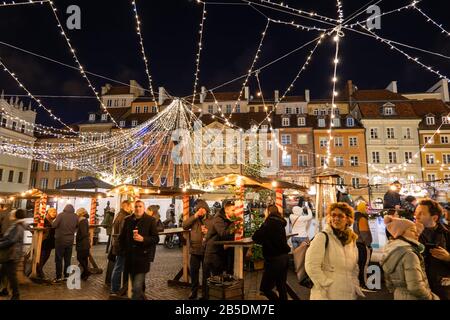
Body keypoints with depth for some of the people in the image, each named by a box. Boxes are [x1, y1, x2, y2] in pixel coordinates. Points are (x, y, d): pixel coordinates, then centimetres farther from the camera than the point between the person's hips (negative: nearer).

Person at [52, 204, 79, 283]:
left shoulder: (61, 215, -11)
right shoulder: (75, 216, -1)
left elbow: (54, 225, -15)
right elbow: (78, 226, 6)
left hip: (60, 240, -3)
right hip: (70, 240, 3)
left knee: (59, 259, 5)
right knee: (68, 259, 13)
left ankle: (59, 277, 6)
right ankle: (66, 275, 18)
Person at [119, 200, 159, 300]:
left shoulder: (150, 220, -5)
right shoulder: (127, 220, 8)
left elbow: (156, 239, -7)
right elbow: (122, 237, 21)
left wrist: (143, 239, -20)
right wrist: (125, 249, 14)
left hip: (142, 258, -5)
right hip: (130, 257, 5)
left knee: (136, 288, -11)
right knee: (135, 287, 15)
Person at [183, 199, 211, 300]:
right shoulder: (194, 219, 5)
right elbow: (184, 226, -11)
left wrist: (208, 232, -22)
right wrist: (195, 216, -17)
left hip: (207, 250, -2)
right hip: (195, 249, 3)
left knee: (206, 272, 8)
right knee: (193, 271, 13)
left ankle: (205, 293, 24)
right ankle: (193, 291, 30)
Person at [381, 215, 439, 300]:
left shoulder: (389, 251, 3)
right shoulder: (408, 253, -22)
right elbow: (415, 287, -26)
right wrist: (430, 297, -10)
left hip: (398, 296, 8)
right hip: (413, 297, -8)